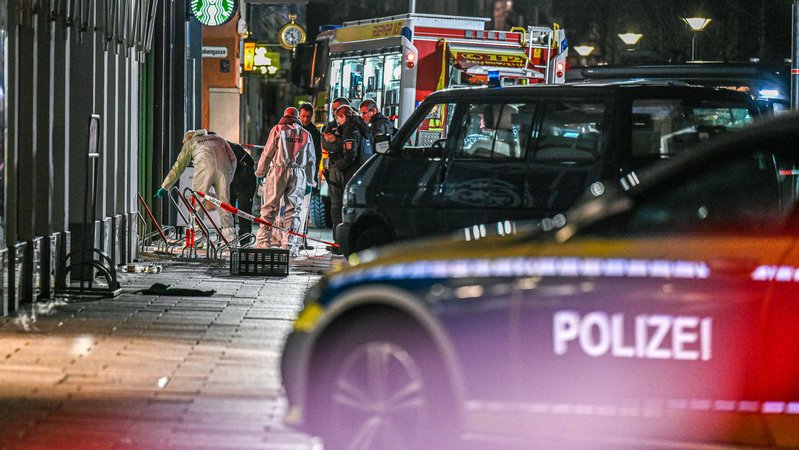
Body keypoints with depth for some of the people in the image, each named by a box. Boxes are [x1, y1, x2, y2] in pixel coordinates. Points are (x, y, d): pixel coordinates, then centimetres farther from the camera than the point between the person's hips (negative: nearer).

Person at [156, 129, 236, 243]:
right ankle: (230, 236, 1)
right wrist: (228, 180, 27)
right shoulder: (219, 139, 35)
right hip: (224, 168, 3)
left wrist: (164, 187, 30)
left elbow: (178, 167, 25)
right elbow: (232, 158, 24)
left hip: (204, 166, -3)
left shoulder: (190, 143, 27)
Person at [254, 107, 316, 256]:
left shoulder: (278, 130, 3)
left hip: (279, 171, -2)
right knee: (293, 210, 4)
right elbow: (311, 160, 14)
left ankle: (263, 241, -2)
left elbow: (267, 153, 1)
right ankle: (290, 245, -2)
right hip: (298, 175, 2)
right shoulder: (306, 135, 13)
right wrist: (309, 183, 19)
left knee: (269, 207, 2)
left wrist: (260, 173, 10)